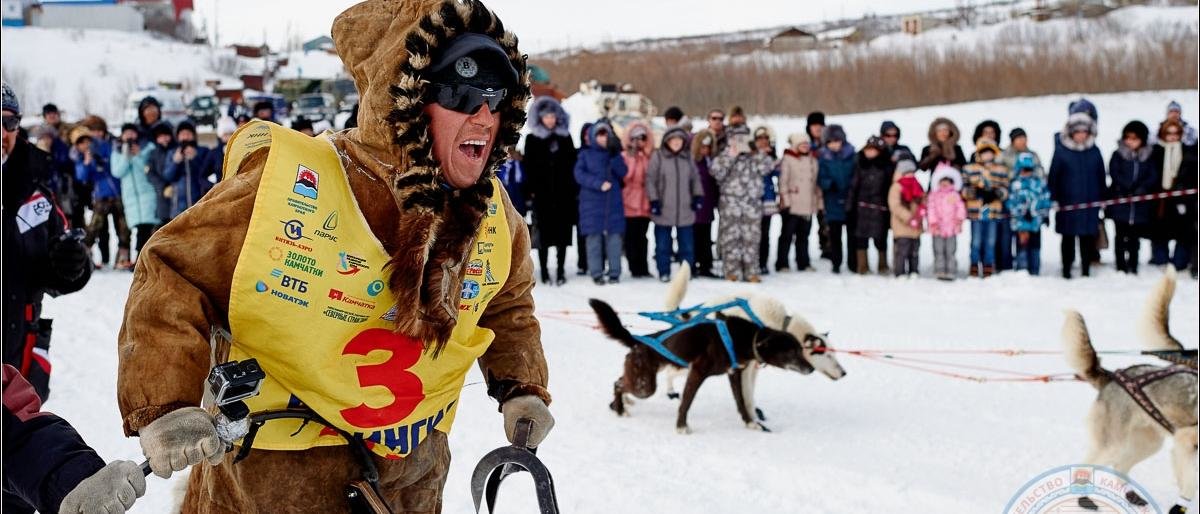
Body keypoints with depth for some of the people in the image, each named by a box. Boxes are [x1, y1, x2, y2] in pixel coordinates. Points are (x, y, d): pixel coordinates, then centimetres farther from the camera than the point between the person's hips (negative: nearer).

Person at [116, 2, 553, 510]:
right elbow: (174, 277, -17)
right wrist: (164, 405, -25)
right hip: (275, 466, -5)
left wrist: (522, 388, 5)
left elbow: (507, 305, 16)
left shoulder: (494, 218, -5)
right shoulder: (289, 186, -23)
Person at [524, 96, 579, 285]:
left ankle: (561, 270, 9)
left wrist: (574, 189, 2)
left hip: (563, 192, 1)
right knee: (543, 232, 0)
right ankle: (544, 271, 7)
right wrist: (531, 189, -7)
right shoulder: (532, 139, 6)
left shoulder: (565, 137, 10)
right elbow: (528, 166, 2)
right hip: (542, 192, -1)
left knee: (562, 232, 2)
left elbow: (572, 163, 9)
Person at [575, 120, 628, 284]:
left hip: (613, 203, 1)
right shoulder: (586, 154, 8)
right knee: (594, 238, -3)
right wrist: (598, 184, -15)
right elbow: (579, 174, -4)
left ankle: (614, 273, 2)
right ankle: (596, 273, 1)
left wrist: (614, 156, -13)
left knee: (614, 237, -3)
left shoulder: (615, 154, 12)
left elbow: (623, 173, -1)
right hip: (592, 203, -1)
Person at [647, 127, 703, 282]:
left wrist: (698, 195, 6)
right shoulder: (658, 157, -3)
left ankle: (687, 270, 17)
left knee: (686, 243, 8)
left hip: (685, 210, 3)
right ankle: (664, 272, 13)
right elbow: (650, 179, -3)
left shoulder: (688, 157, 8)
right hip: (663, 210, -3)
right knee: (663, 244, 4)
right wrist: (654, 200, -8)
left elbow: (695, 178, 17)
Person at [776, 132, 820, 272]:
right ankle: (781, 264, 3)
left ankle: (803, 263, 16)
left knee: (803, 235, 10)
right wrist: (785, 200, -13)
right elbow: (783, 181, -7)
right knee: (787, 235, -2)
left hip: (808, 205, 5)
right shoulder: (787, 159, -3)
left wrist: (819, 202, 15)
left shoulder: (813, 160, 15)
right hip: (792, 205, -5)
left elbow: (816, 182, 19)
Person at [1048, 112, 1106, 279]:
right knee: (1068, 237, 5)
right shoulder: (1061, 151, -4)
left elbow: (1101, 177, 10)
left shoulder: (1094, 151, 5)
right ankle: (1066, 269, 14)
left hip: (1090, 202, 2)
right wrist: (1053, 198, -6)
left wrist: (1101, 199, 8)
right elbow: (1053, 177, -2)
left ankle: (1086, 269, 14)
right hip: (1067, 202, -2)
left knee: (1088, 237, 4)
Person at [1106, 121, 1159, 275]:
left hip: (1140, 205, 1)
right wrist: (1130, 187, -19)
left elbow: (1153, 177, 0)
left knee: (1135, 237, 9)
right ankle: (1121, 267, 10)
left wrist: (1142, 188, -17)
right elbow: (1114, 174, -8)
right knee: (1121, 237, 4)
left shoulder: (1148, 156, 7)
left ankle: (1133, 267, 16)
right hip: (1120, 203, -1)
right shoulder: (1118, 155, 2)